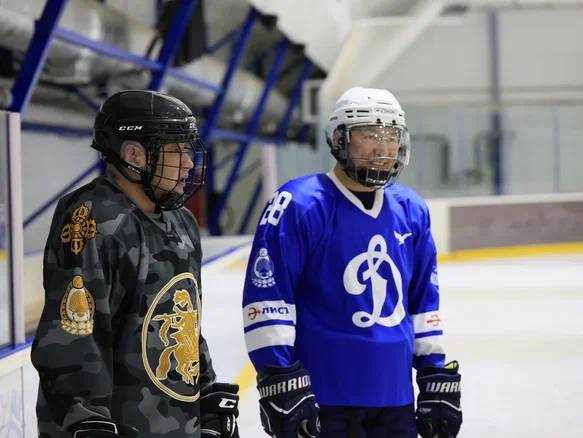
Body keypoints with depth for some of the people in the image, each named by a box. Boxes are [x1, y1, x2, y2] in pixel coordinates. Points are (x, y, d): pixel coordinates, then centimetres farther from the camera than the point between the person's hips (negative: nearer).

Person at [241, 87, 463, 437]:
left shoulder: (412, 211, 10)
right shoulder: (300, 206, -10)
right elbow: (266, 295, -14)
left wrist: (438, 379, 14)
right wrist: (279, 378, -18)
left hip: (395, 400, 7)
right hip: (323, 400, -6)